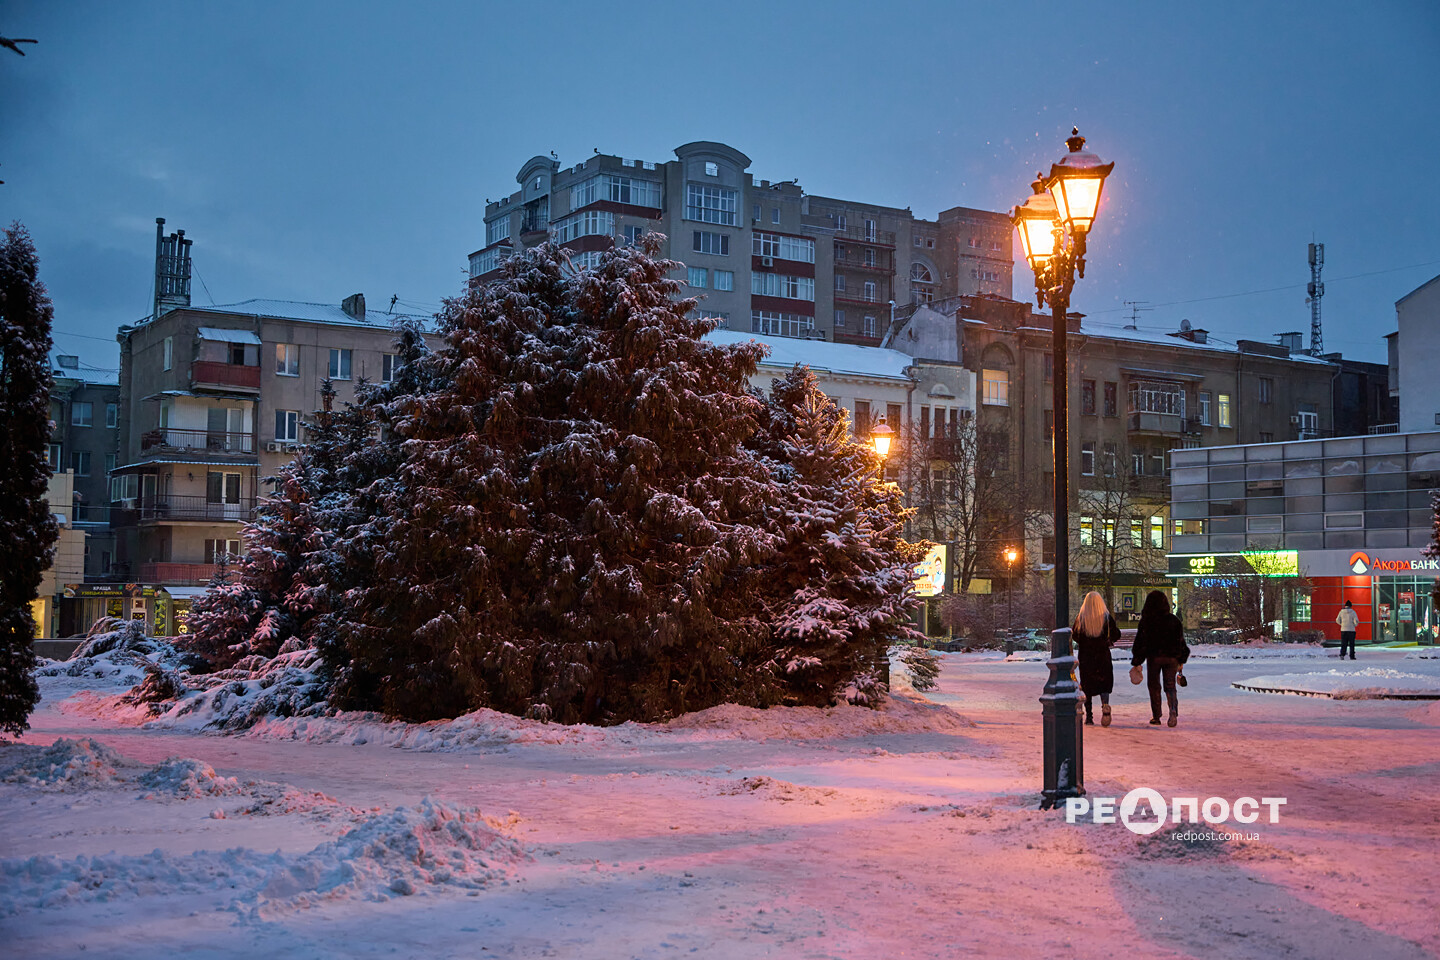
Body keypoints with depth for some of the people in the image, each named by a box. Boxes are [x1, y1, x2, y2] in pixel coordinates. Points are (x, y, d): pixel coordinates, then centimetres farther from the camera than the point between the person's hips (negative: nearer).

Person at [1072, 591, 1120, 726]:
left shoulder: (1081, 617, -5)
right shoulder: (1107, 617, -5)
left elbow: (1074, 635, -1)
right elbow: (1116, 635, -1)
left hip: (1085, 656, 0)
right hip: (1103, 655, 0)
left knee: (1087, 685, 8)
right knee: (1104, 683, 6)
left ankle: (1089, 715, 6)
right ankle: (1105, 705, -23)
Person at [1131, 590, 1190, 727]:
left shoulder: (1146, 621, -6)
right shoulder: (1174, 620, 2)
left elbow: (1140, 641, -4)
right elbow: (1181, 640, 6)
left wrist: (1136, 662, 2)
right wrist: (1181, 661, 14)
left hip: (1153, 657, -2)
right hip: (1172, 658, 2)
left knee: (1154, 687, 10)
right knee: (1170, 686, 8)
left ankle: (1156, 717, 11)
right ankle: (1174, 711, -16)